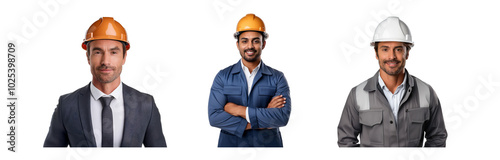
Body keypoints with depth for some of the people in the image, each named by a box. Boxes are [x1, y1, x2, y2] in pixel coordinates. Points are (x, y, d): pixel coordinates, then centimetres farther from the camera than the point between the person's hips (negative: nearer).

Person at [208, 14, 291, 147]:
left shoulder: (277, 78, -1)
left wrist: (240, 110, -17)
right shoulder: (223, 77, 0)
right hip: (231, 144, 0)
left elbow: (283, 117, -15)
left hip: (268, 143, 0)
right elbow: (214, 117, -12)